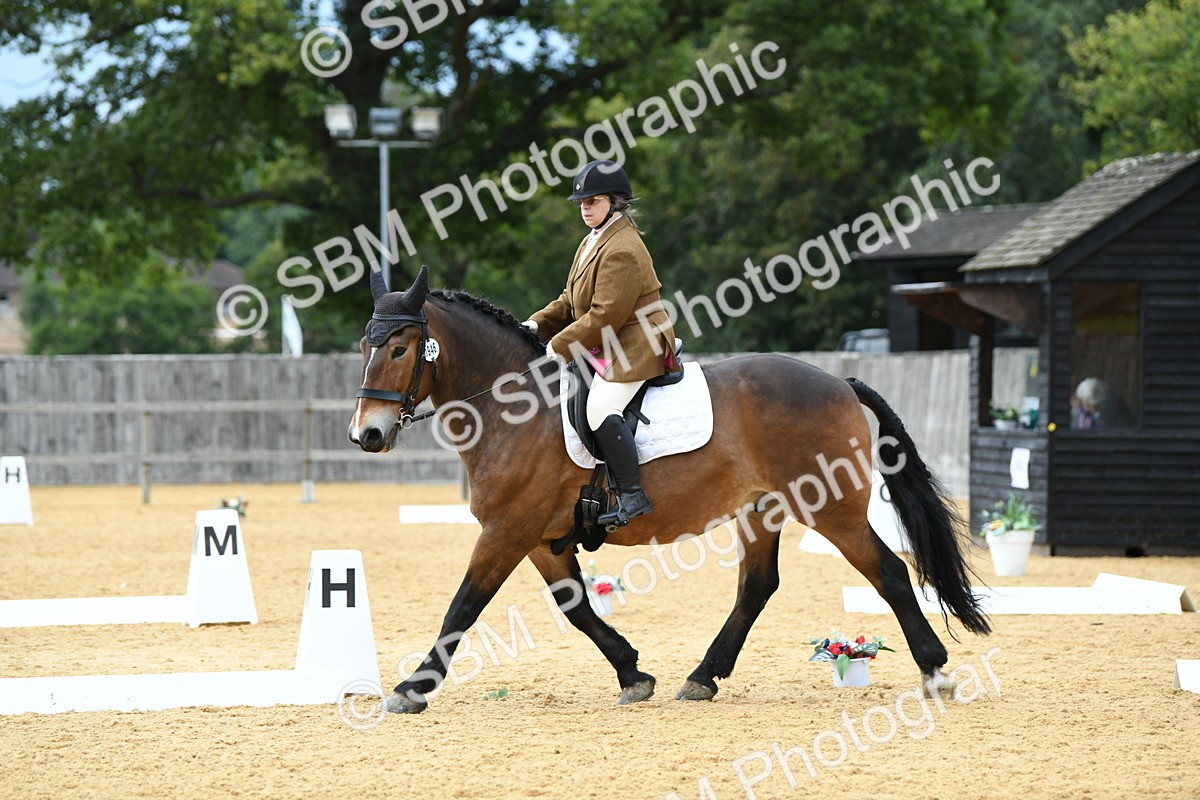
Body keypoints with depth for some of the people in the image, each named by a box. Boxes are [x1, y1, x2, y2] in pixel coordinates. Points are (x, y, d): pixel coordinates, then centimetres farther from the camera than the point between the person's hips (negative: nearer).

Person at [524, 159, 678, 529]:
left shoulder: (622, 250, -18)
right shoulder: (593, 242, 16)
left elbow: (605, 316, -23)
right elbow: (571, 302, 21)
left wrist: (560, 348, -18)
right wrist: (538, 325, 5)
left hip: (635, 347, -12)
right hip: (607, 349, 12)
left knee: (601, 408, -30)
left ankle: (633, 495, -29)